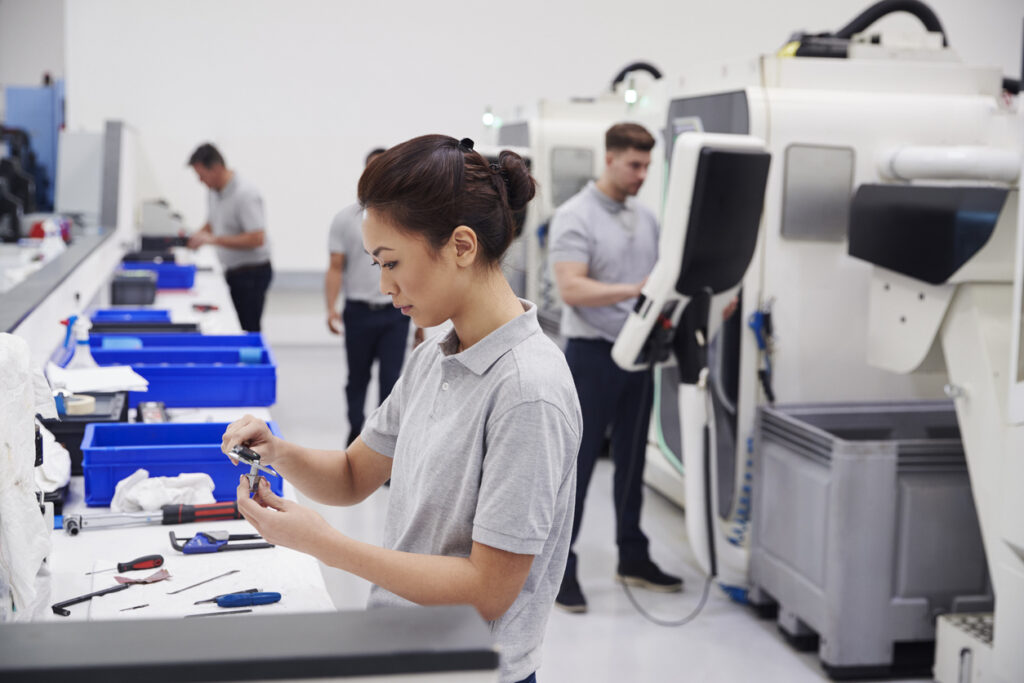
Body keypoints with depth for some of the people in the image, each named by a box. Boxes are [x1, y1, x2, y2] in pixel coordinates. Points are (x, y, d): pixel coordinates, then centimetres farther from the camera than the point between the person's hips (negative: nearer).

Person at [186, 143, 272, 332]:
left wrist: (215, 239, -25)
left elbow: (257, 238, -26)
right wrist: (197, 235, 3)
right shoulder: (215, 191, 8)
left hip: (252, 272, -9)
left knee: (247, 331, -8)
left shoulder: (245, 194, -20)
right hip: (232, 271, 9)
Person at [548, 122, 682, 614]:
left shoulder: (645, 218, 12)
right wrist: (632, 291, -31)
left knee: (631, 461, 15)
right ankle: (559, 567, 6)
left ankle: (633, 557, 26)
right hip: (593, 353, -7)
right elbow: (572, 289, -22)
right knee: (578, 463, -2)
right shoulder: (575, 217, -11)